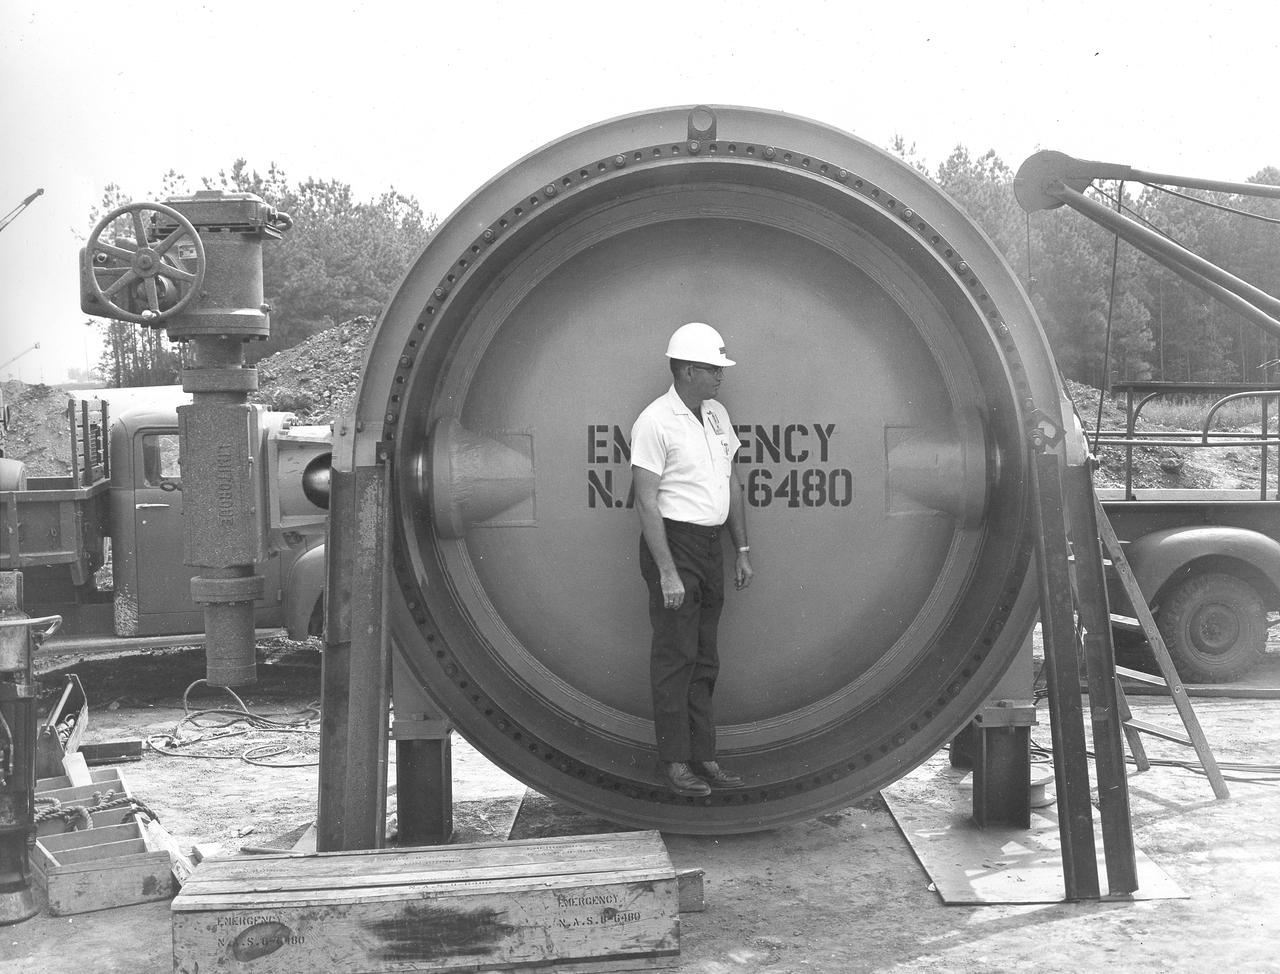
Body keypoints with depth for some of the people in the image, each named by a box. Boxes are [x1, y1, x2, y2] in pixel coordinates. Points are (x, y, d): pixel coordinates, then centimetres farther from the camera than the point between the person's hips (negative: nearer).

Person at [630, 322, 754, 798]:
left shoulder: (716, 415, 11)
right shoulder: (655, 422, -13)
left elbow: (732, 485, 17)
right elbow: (647, 502, -16)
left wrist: (742, 552, 14)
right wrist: (667, 572, -19)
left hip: (711, 544, 8)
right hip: (673, 543, -8)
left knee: (704, 657, 11)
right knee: (675, 656, -3)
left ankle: (704, 756, 18)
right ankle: (675, 761, 4)